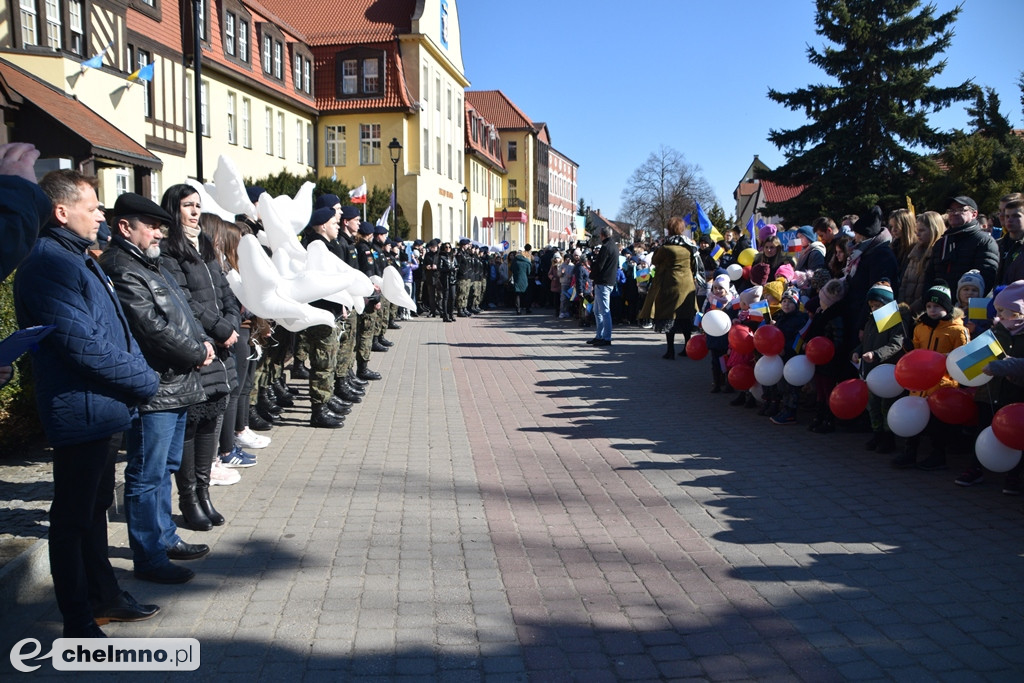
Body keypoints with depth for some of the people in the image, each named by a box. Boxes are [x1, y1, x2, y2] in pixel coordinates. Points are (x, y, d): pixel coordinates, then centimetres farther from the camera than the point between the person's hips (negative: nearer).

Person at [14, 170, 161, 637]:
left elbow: (116, 329, 18)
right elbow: (81, 344, -24)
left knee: (95, 509, 20)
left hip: (105, 411, 10)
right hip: (82, 413, -10)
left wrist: (140, 374, 3)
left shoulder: (79, 259, 15)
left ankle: (104, 596, 35)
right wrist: (145, 382, -15)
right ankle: (79, 625, 14)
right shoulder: (48, 263, -17)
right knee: (73, 519, 2)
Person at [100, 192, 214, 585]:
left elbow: (182, 311, 20)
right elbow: (153, 328, -22)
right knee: (147, 475, -2)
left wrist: (202, 341, 2)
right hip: (154, 390, -11)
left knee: (165, 468, 20)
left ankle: (165, 538, 34)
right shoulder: (122, 270, -15)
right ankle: (149, 559, 7)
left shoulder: (151, 264, 17)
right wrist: (197, 353, -11)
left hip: (177, 387, 11)